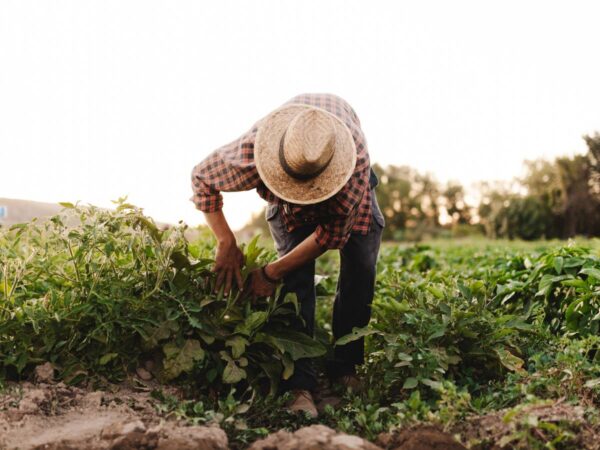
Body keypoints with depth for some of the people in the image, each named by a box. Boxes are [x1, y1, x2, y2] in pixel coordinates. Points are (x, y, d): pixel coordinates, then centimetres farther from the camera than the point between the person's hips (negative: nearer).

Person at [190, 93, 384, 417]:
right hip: (285, 204, 0)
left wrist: (271, 273, -29)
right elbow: (201, 177, -22)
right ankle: (300, 384, -17)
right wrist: (226, 244, -27)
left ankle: (346, 369, 5)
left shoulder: (356, 161, -46)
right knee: (297, 276, -18)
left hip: (339, 184, 0)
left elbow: (332, 233, -33)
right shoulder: (250, 154, -43)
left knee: (360, 268, -12)